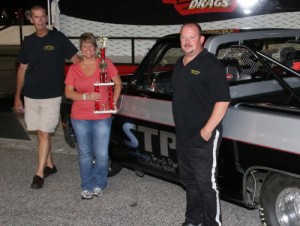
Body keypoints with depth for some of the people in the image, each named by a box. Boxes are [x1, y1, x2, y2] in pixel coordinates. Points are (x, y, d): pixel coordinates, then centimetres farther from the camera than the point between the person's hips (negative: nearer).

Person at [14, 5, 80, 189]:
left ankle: (39, 173, 1)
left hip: (52, 95, -4)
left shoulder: (58, 38, -4)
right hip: (31, 96, 4)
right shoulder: (28, 42, 7)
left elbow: (76, 59, -4)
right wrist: (18, 96, 11)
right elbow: (22, 69, 12)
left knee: (45, 133, -5)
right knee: (41, 132, 12)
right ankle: (50, 165, 28)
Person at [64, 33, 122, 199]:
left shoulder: (105, 64, 0)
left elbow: (118, 83, 8)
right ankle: (87, 186, 25)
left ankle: (99, 184, 24)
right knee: (85, 154, 10)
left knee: (101, 154, 0)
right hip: (80, 118, 1)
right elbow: (68, 92, 2)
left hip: (102, 117, -1)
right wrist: (86, 96, -14)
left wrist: (114, 102, -2)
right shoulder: (74, 69, 4)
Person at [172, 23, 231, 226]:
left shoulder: (211, 64, -13)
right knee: (188, 180, 18)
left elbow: (223, 100, -18)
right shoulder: (180, 64, 12)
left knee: (206, 183, -1)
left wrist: (208, 129, -20)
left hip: (204, 137, -8)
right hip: (182, 135, 9)